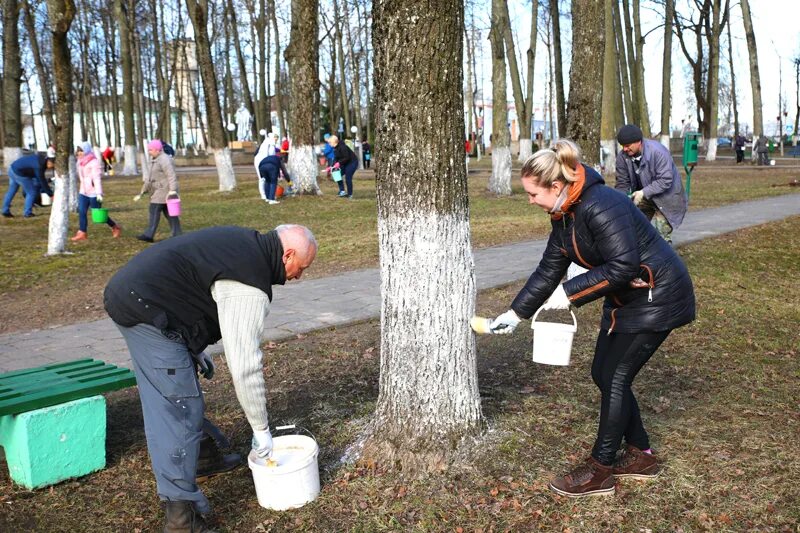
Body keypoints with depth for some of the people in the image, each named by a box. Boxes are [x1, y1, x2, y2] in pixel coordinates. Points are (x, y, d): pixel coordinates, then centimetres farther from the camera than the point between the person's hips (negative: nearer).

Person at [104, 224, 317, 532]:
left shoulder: (244, 242, 12)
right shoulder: (251, 287, -17)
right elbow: (245, 363, -17)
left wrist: (196, 350, 21)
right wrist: (261, 429, -6)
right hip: (146, 309, -11)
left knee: (161, 405, 19)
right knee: (184, 410, -6)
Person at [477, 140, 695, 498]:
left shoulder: (601, 207, -28)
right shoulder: (564, 216, 3)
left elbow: (622, 267, -32)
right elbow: (548, 270, 9)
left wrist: (570, 293, -26)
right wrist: (516, 313, 8)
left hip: (656, 297, -10)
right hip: (625, 301, 10)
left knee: (615, 377, -7)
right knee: (603, 374, 10)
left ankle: (600, 470, 6)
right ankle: (641, 455, 26)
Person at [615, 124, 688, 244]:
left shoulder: (658, 151, -28)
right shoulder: (622, 157, -13)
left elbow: (665, 180, -29)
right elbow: (622, 183, -6)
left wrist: (643, 192, -36)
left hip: (666, 198, -5)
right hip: (643, 198, 6)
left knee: (661, 235, -9)